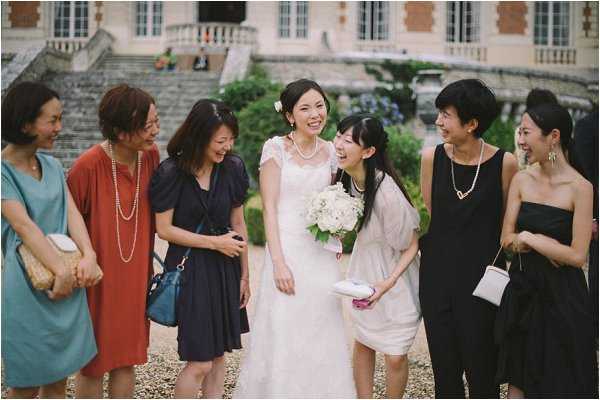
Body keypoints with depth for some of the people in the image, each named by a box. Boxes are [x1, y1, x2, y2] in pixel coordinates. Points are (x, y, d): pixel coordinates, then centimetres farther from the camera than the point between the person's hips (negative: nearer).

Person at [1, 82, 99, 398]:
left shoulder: (53, 166, 10)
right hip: (27, 288, -6)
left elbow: (71, 212, 1)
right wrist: (62, 271, -25)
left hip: (67, 287, 6)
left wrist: (89, 256, -16)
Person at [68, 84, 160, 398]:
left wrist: (147, 262, 8)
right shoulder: (88, 166, -23)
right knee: (93, 364, 10)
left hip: (135, 276, 5)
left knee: (127, 359, 16)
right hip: (96, 279, -5)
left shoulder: (151, 155, -6)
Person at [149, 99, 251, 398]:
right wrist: (214, 242, -12)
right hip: (189, 269, -5)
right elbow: (164, 229, -10)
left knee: (218, 354, 12)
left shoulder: (232, 168, 0)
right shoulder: (171, 173, -12)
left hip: (224, 269, 5)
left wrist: (244, 276, 10)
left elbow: (238, 224, 7)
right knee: (200, 362, -6)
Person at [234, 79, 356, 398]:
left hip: (322, 255, 4)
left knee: (322, 341, 8)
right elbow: (269, 208, -8)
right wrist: (278, 262, -15)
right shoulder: (276, 148, -5)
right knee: (283, 338, 0)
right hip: (287, 250, -4)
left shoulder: (330, 151, 8)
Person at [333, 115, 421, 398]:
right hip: (364, 268, 6)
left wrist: (388, 283, -28)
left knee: (395, 356, 0)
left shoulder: (387, 192, -32)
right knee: (362, 342, 16)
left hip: (395, 271, -6)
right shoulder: (344, 176, -12)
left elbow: (411, 245, -20)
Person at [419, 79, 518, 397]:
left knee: (481, 371, 6)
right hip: (437, 278, 2)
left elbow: (509, 222, 2)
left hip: (482, 279, -2)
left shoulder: (504, 163, -9)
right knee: (444, 369, 11)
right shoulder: (432, 157, -2)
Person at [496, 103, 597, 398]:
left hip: (561, 295, -4)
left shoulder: (579, 188, -13)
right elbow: (507, 239, 0)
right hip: (522, 289, 4)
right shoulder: (521, 180, 2)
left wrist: (528, 237, -11)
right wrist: (549, 242, -14)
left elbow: (577, 255, -17)